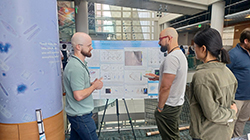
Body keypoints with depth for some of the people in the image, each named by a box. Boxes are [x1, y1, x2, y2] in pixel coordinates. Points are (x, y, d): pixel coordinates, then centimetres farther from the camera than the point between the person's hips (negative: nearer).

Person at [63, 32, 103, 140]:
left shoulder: (79, 63, 9)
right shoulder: (76, 68, -25)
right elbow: (79, 96, -29)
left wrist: (92, 84, 4)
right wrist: (94, 86, -15)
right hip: (81, 115, -10)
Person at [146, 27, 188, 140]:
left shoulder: (171, 57, -24)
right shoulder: (180, 54, 9)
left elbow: (165, 87, -26)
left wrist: (160, 108, -16)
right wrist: (158, 77, 16)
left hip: (169, 107, -10)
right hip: (178, 103, 10)